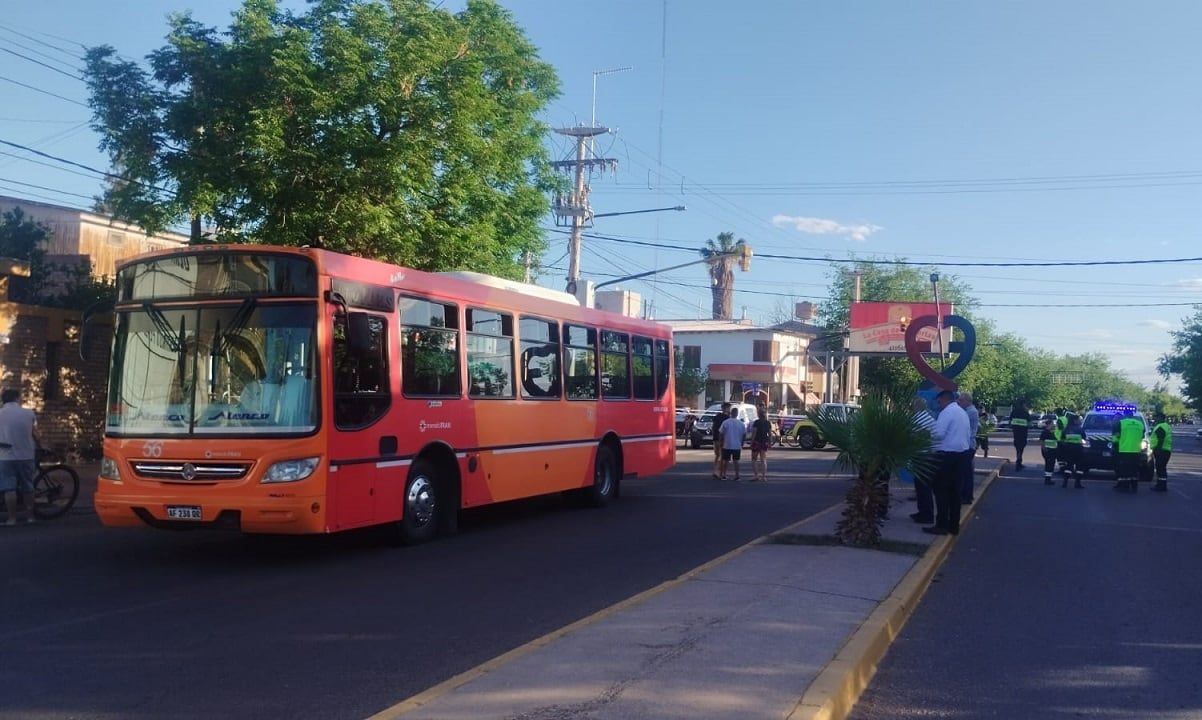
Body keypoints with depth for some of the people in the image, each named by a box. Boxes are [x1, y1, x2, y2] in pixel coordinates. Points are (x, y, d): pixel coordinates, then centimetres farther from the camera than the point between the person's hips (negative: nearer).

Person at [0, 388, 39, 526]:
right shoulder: (29, 413, 1)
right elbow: (35, 434, 6)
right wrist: (35, 447, 23)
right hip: (26, 455, 2)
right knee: (28, 488, 12)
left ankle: (12, 518, 2)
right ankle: (30, 516, 17)